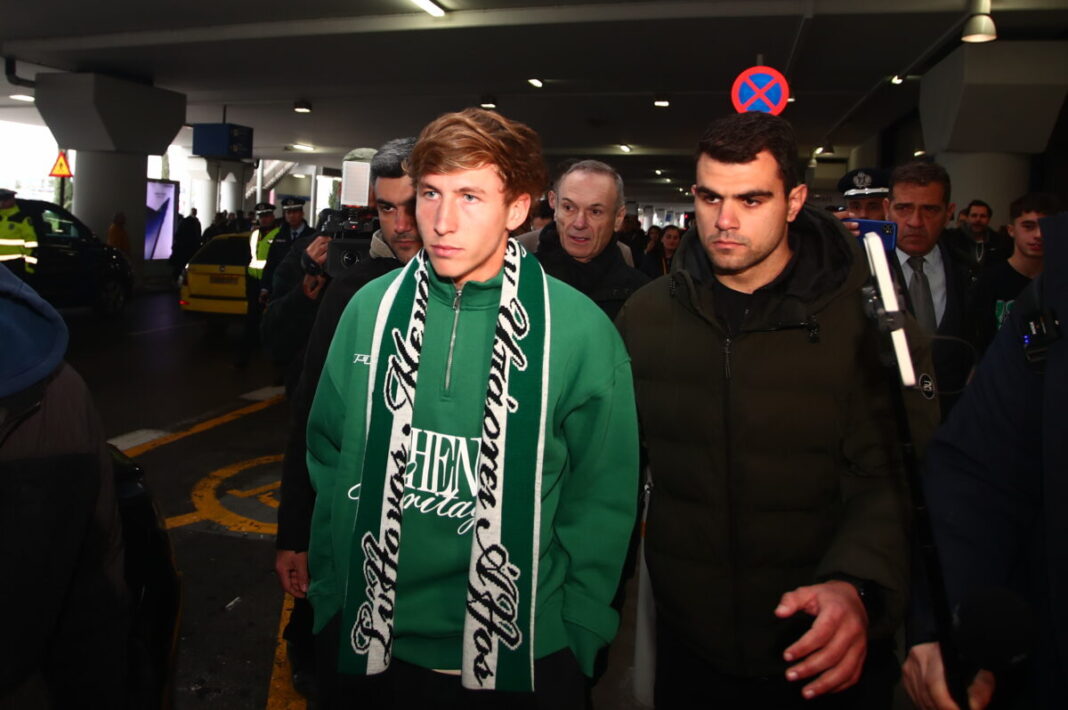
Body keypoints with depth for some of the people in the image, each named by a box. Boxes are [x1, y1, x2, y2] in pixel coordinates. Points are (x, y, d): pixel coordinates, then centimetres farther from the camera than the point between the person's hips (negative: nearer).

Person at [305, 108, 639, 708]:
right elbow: (331, 460, 3)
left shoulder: (581, 331, -13)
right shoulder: (371, 309, -5)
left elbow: (602, 501, -6)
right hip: (384, 644, 3)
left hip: (524, 656, -2)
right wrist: (333, 595, 3)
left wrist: (578, 637, -4)